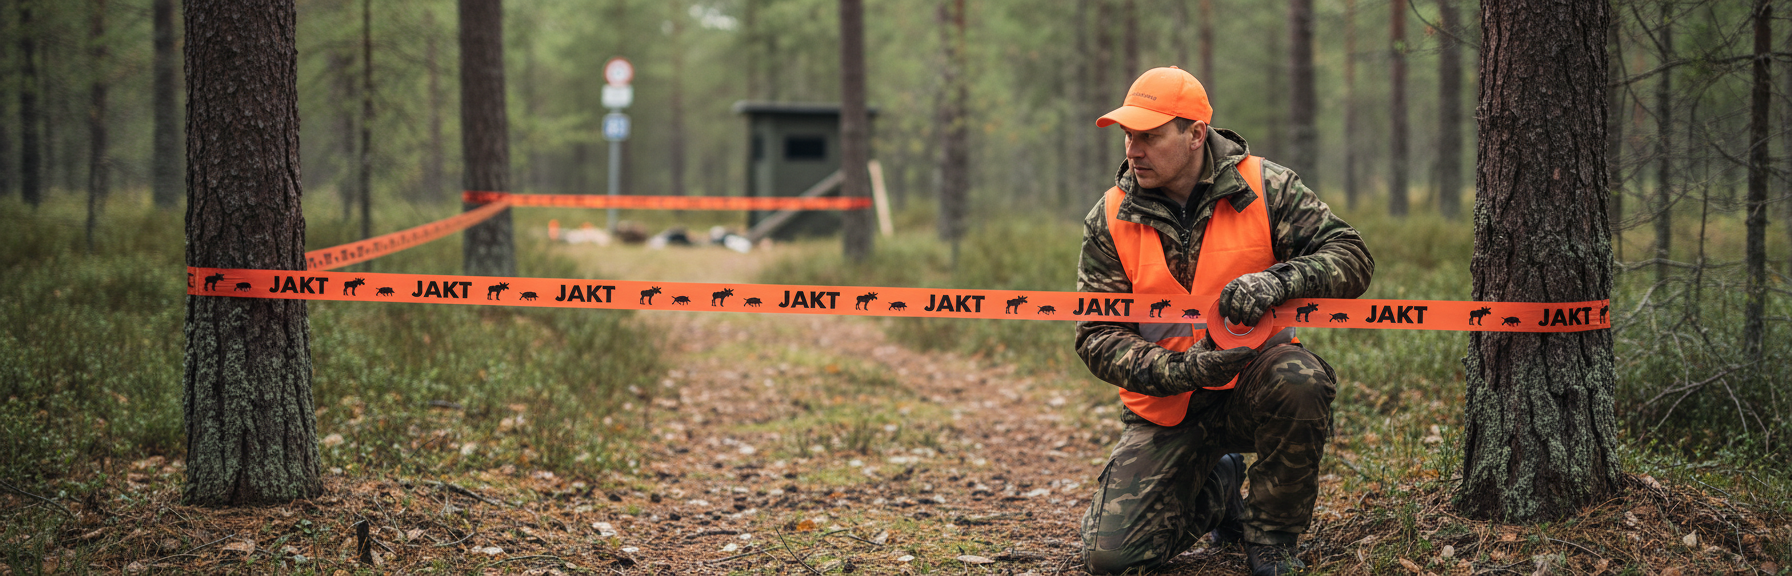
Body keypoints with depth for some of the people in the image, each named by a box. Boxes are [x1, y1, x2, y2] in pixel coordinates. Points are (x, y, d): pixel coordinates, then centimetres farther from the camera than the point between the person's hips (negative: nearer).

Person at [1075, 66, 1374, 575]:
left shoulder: (1265, 188, -7)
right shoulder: (1109, 220, -4)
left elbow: (1351, 258, -13)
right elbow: (1097, 337, -7)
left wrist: (1277, 280, -33)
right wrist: (1179, 371, -25)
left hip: (1252, 385, -1)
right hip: (1167, 406, 1)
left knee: (1298, 380, -38)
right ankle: (1215, 489, 22)